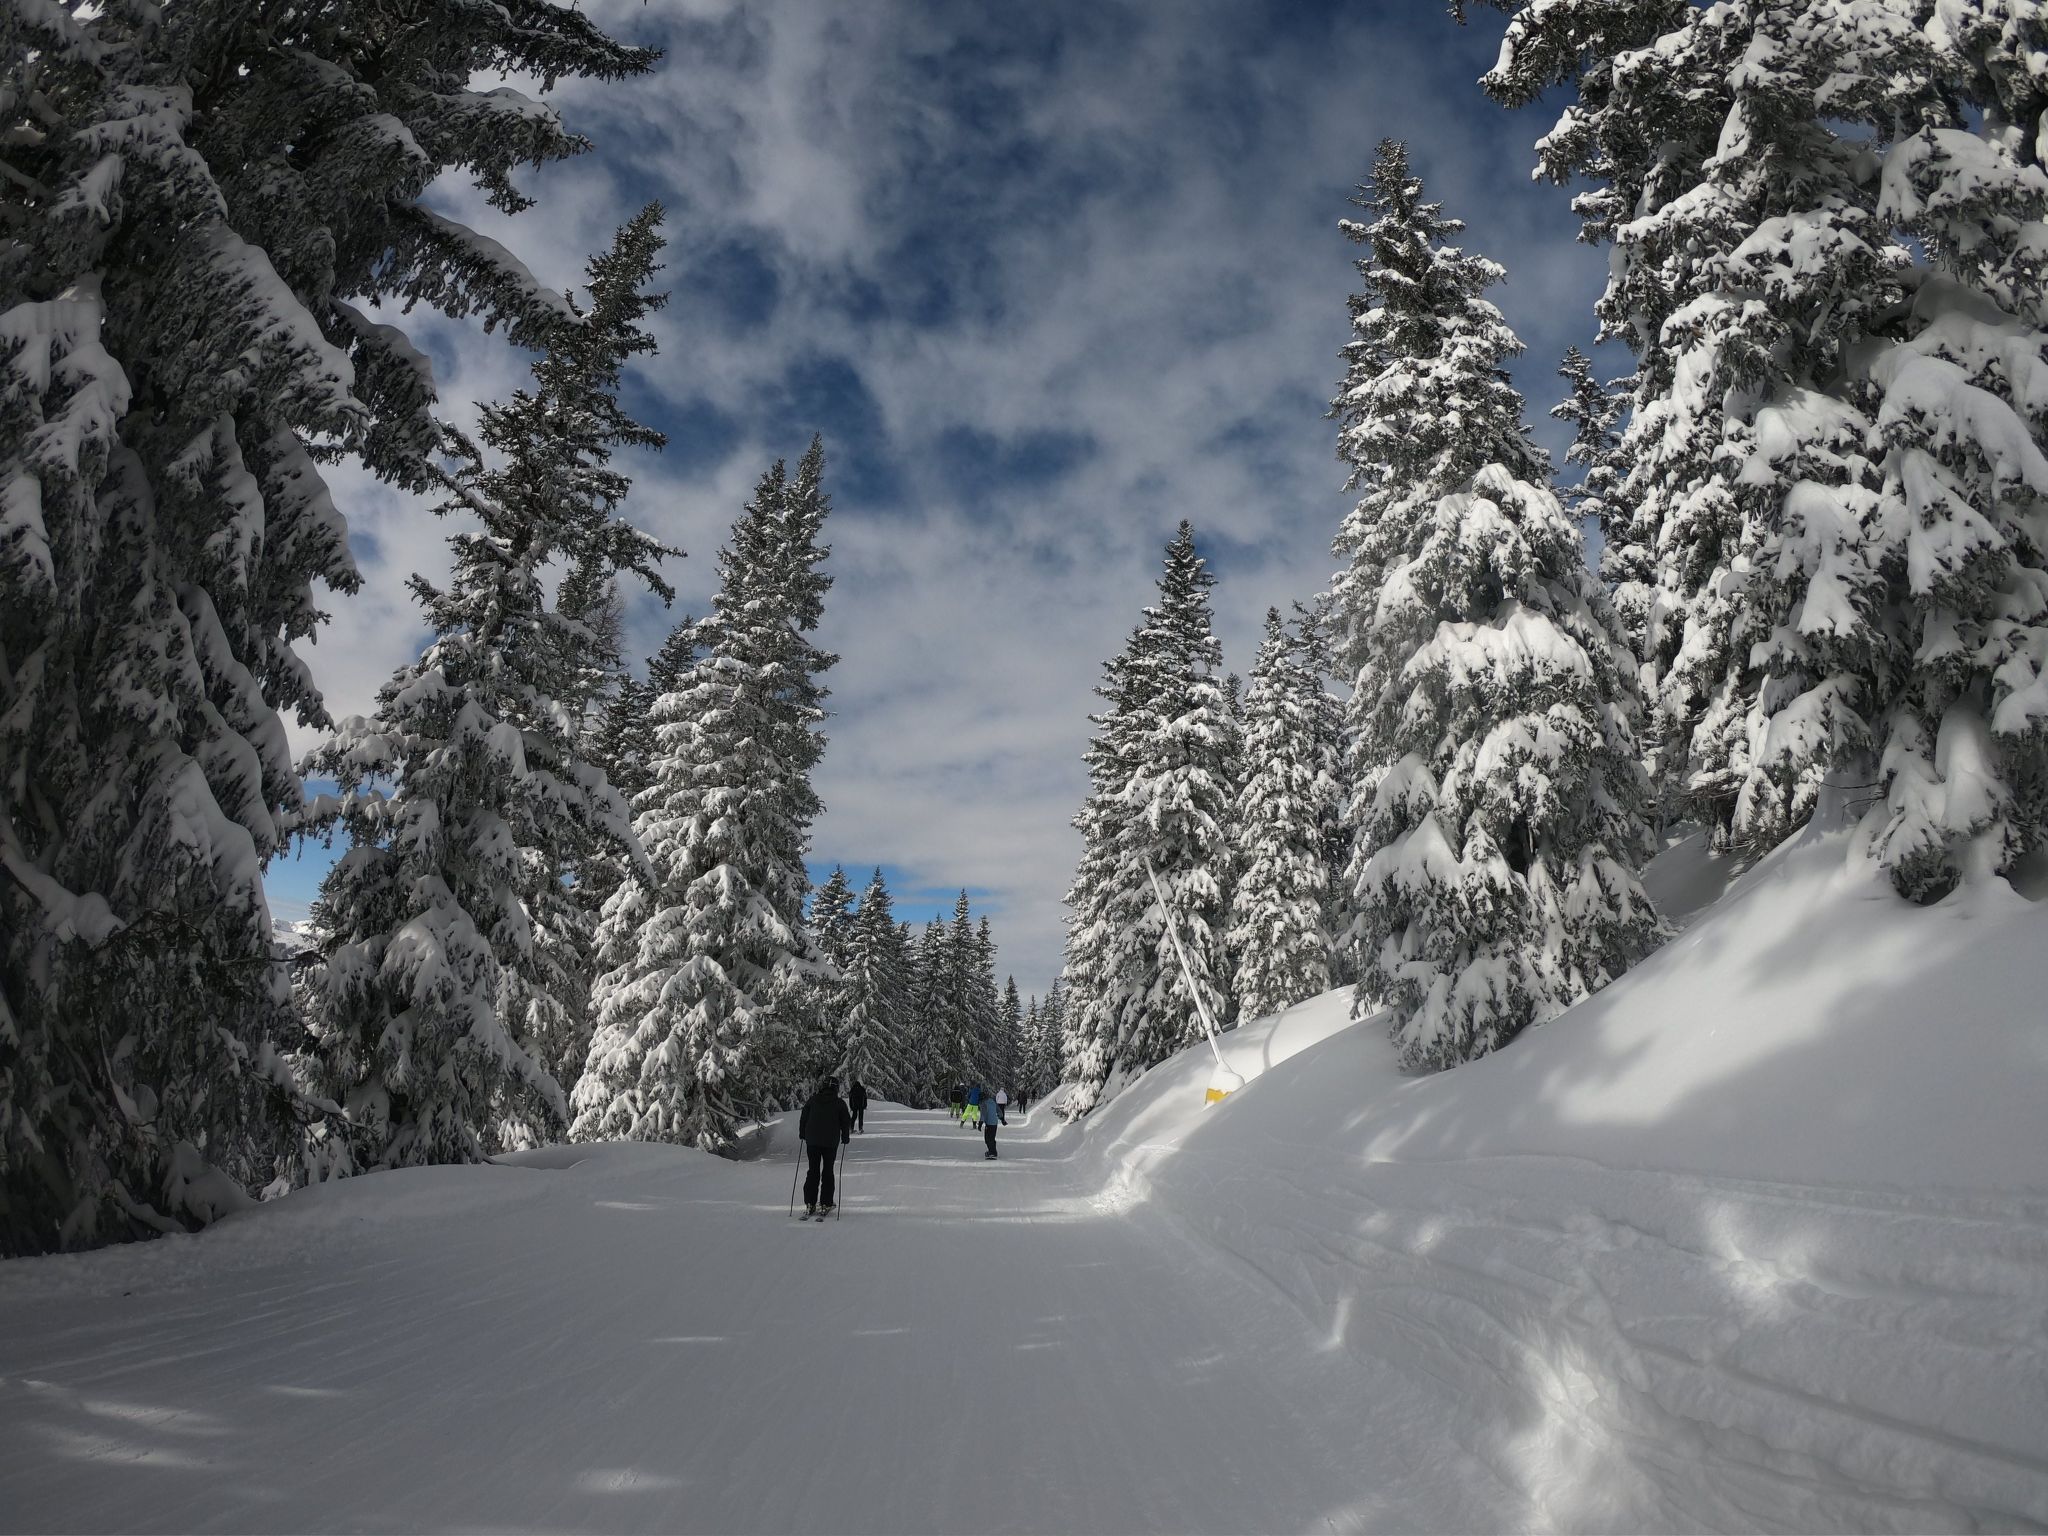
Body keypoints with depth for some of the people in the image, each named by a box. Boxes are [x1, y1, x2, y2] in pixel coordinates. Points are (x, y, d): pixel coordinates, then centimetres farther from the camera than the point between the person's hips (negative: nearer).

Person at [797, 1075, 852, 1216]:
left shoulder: (812, 1100, 1)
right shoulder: (840, 1103, -2)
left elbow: (803, 1118, 6)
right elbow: (846, 1122, 3)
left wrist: (803, 1134, 20)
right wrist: (845, 1138, 17)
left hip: (812, 1141, 1)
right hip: (831, 1142, -1)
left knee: (813, 1171, 9)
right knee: (828, 1172, 8)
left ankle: (810, 1204, 4)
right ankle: (825, 1205, 5)